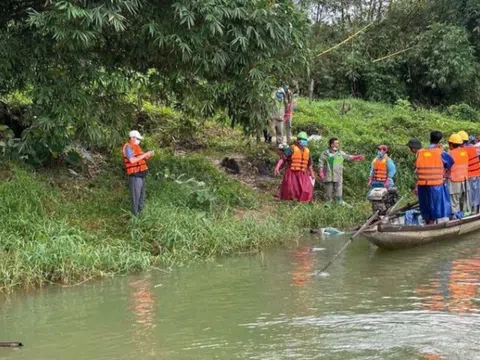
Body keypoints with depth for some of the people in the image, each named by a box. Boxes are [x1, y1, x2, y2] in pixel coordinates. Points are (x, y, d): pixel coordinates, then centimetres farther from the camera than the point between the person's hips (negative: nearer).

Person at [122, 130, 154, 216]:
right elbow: (132, 160, -24)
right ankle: (136, 214, -4)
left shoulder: (136, 146, 17)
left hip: (141, 174, 10)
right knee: (136, 194, -8)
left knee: (142, 194, 17)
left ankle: (141, 211, 28)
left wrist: (148, 156, 1)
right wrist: (144, 154, -20)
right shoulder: (128, 147, -13)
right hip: (135, 175, -10)